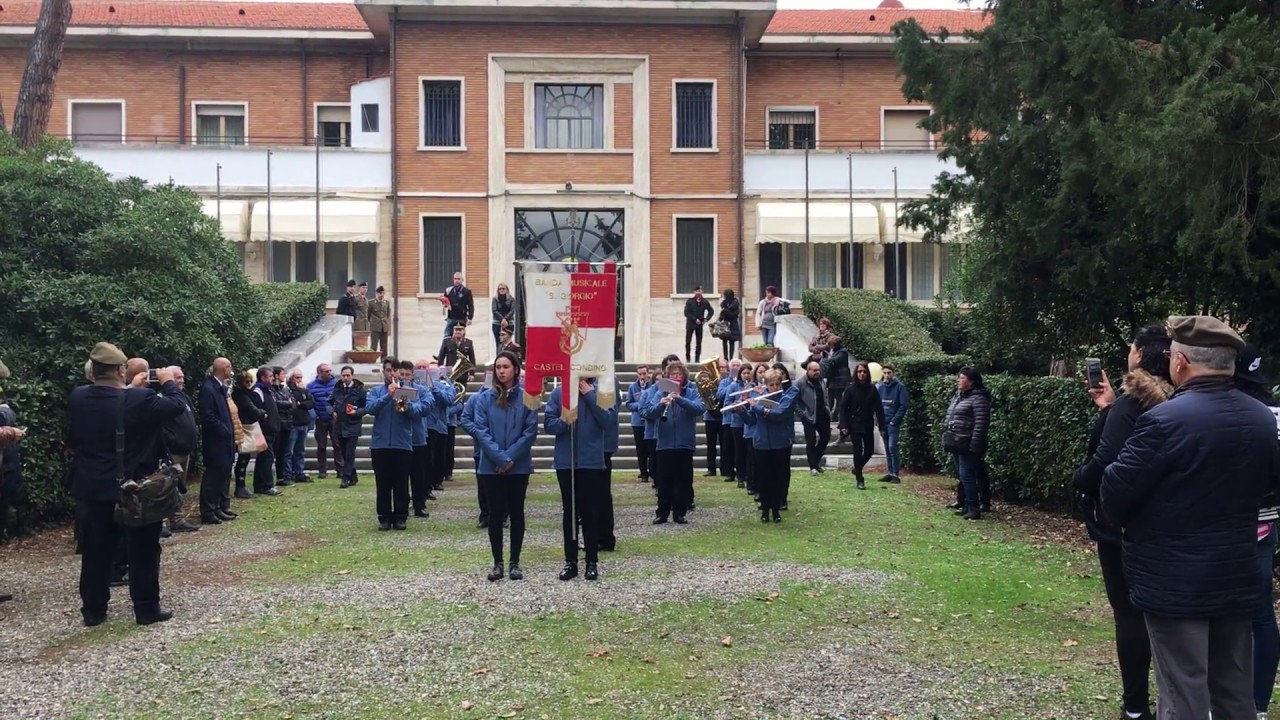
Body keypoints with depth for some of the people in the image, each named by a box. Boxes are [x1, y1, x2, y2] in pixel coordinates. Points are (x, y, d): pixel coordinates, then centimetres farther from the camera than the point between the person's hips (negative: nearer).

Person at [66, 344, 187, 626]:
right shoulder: (139, 399, -20)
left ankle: (93, 610, 21)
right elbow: (177, 406, -11)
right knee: (143, 549, 7)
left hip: (92, 487, 5)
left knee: (96, 550, 13)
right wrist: (168, 382, 7)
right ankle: (147, 608, 12)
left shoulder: (77, 397, -4)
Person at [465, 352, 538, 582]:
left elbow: (530, 431, -6)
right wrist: (500, 458, -15)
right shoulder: (485, 397, -1)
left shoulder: (526, 397, -3)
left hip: (519, 466, 0)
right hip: (491, 465, 1)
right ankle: (497, 563, 13)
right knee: (496, 513, 6)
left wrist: (511, 457, -14)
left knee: (516, 513, 6)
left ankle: (515, 563, 14)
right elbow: (480, 430, -6)